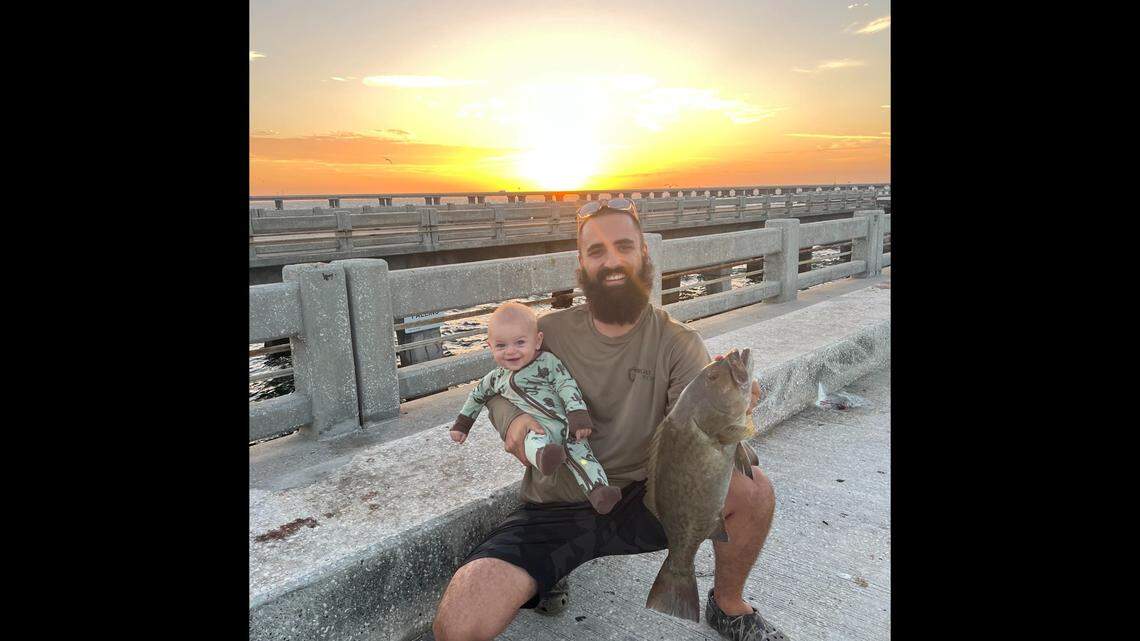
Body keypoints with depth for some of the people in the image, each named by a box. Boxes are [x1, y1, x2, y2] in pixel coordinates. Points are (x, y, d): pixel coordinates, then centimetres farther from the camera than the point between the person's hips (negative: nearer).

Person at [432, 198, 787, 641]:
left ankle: (728, 605, 9)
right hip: (554, 511, 0)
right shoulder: (550, 332, -6)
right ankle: (547, 574, 13)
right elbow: (498, 388, 7)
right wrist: (512, 421, -17)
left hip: (641, 500, 1)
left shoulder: (677, 343, -8)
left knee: (753, 490, -24)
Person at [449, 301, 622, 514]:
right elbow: (477, 396, 35)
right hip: (536, 428, 0)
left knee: (579, 450, -28)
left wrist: (578, 417, -16)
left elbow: (567, 387, -4)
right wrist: (462, 424, 39)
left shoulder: (547, 362, 4)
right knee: (535, 440, -36)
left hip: (565, 425, 0)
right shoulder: (496, 378, 18)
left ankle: (599, 492, -38)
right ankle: (544, 456, -68)